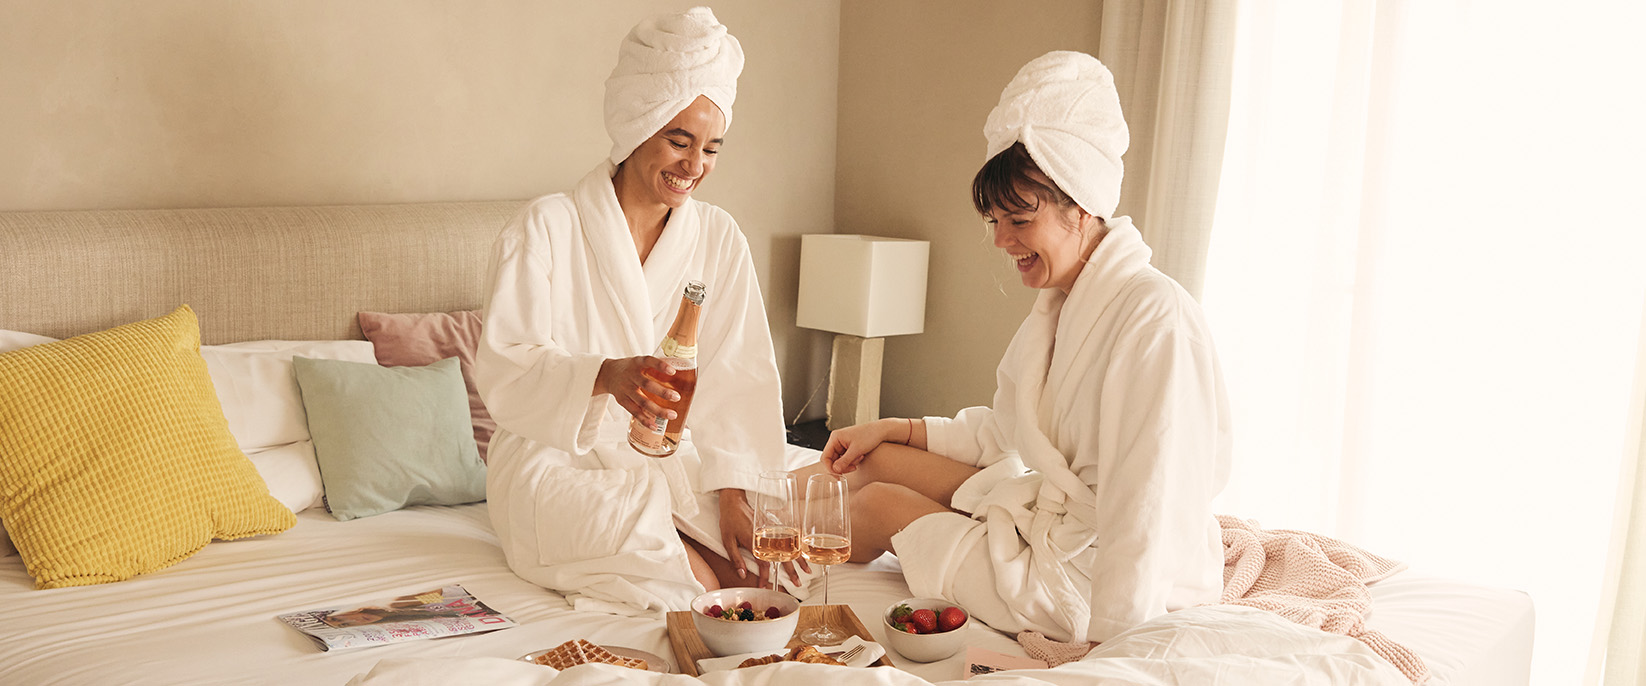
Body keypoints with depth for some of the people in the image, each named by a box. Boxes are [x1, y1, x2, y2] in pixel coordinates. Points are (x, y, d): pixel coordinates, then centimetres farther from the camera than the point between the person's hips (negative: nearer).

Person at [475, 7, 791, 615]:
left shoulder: (719, 239, 5)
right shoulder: (546, 228, -8)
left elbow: (736, 382, 0)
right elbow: (503, 370, -18)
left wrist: (732, 492, -13)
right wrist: (606, 376, -37)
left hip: (670, 465, 4)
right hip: (556, 466, -3)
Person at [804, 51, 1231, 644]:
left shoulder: (1154, 317, -25)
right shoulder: (1061, 303, 6)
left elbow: (1146, 507, -28)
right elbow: (1006, 431, 16)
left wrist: (1107, 643, -28)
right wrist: (893, 430, 13)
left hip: (1085, 580, -8)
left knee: (878, 504, 0)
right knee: (876, 462, 5)